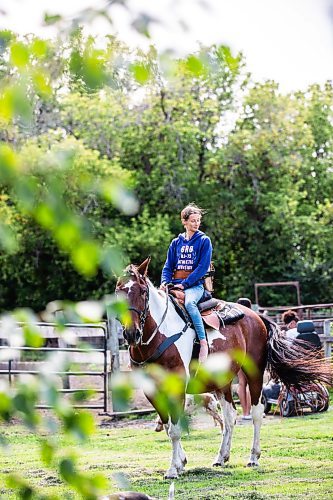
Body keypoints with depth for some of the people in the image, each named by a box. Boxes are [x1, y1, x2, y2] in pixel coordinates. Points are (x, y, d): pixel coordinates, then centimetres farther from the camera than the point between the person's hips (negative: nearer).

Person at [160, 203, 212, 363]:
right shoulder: (176, 242, 15)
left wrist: (185, 284, -15)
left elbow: (203, 267, -7)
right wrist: (165, 282, -7)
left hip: (195, 285, -5)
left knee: (189, 303, -36)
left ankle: (203, 342, -36)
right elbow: (168, 266, 14)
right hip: (175, 285, 5)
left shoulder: (204, 241, 2)